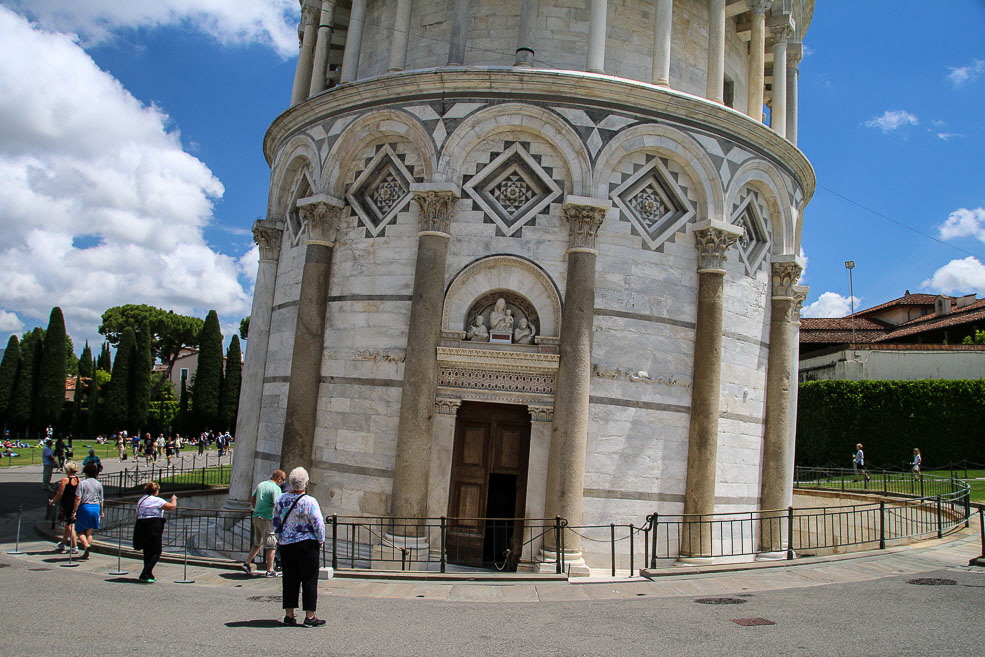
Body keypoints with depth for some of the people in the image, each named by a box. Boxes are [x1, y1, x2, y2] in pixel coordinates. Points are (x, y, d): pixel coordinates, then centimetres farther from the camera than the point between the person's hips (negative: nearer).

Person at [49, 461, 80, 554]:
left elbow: (60, 493, -10)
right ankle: (62, 544, 36)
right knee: (68, 525, 19)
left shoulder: (65, 479, -12)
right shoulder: (78, 480, 3)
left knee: (70, 526, -1)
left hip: (66, 506, -5)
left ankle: (74, 547, -2)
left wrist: (52, 502, 5)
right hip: (75, 506, 5)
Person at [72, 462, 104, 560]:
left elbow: (78, 498, -13)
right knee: (89, 532, 12)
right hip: (96, 508, 5)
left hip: (85, 507, -5)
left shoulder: (82, 483, -6)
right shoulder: (99, 484, 8)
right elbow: (101, 500, 10)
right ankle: (86, 554, 11)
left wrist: (74, 511, -9)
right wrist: (101, 512, 19)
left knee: (79, 531, 6)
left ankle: (86, 545, -19)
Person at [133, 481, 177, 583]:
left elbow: (138, 514, 20)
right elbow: (172, 507, -10)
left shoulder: (140, 500, 15)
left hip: (141, 527, 8)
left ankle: (148, 575, 19)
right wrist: (174, 499, 9)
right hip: (153, 528, -8)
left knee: (147, 552, 15)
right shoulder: (156, 500, -9)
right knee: (155, 552, -1)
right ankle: (145, 575, -8)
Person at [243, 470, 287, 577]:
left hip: (256, 517, 8)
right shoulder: (276, 488, -12)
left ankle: (246, 563, 17)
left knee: (257, 543, 22)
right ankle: (270, 570, 5)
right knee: (270, 546, 1)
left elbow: (252, 500, 18)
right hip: (267, 518, -8)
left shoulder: (261, 484, 12)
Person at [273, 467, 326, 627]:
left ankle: (289, 615, 16)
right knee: (309, 581, 2)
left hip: (285, 545, 5)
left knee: (289, 580, 12)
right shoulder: (309, 502, -15)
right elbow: (318, 524, -13)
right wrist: (320, 540, 3)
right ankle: (310, 617, 5)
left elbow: (276, 523, 11)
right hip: (307, 545, -5)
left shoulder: (281, 500, 3)